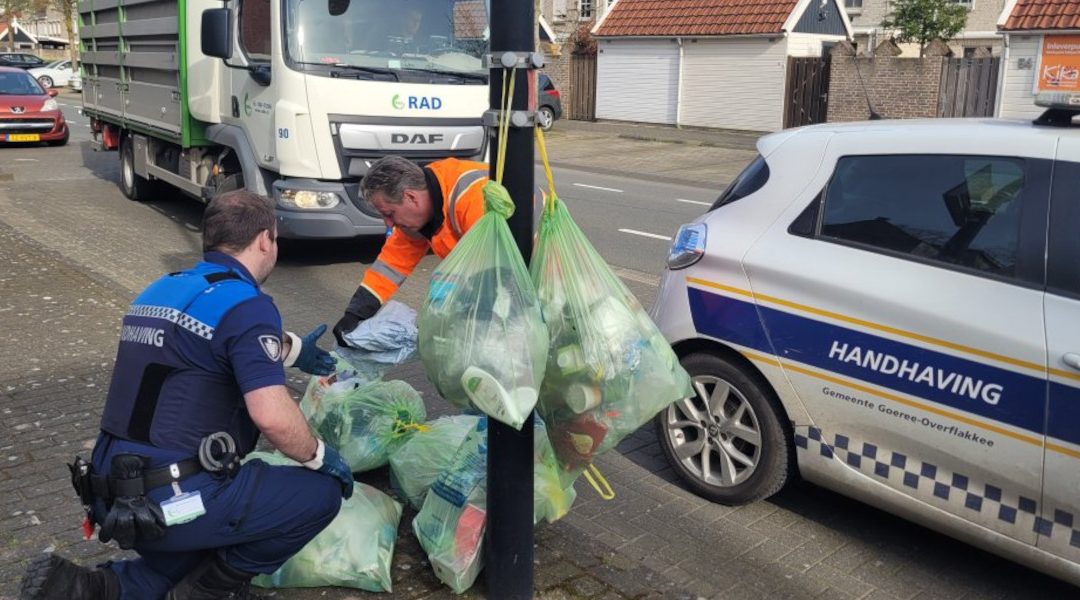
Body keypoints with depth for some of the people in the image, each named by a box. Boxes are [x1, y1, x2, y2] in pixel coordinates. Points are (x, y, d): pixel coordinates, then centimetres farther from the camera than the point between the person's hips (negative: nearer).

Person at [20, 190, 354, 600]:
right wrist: (320, 457, -7)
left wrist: (292, 350, 38)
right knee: (321, 492, 2)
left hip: (114, 497, 9)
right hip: (174, 501, -8)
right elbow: (272, 416, -26)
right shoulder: (247, 304, -15)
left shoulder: (162, 290, 12)